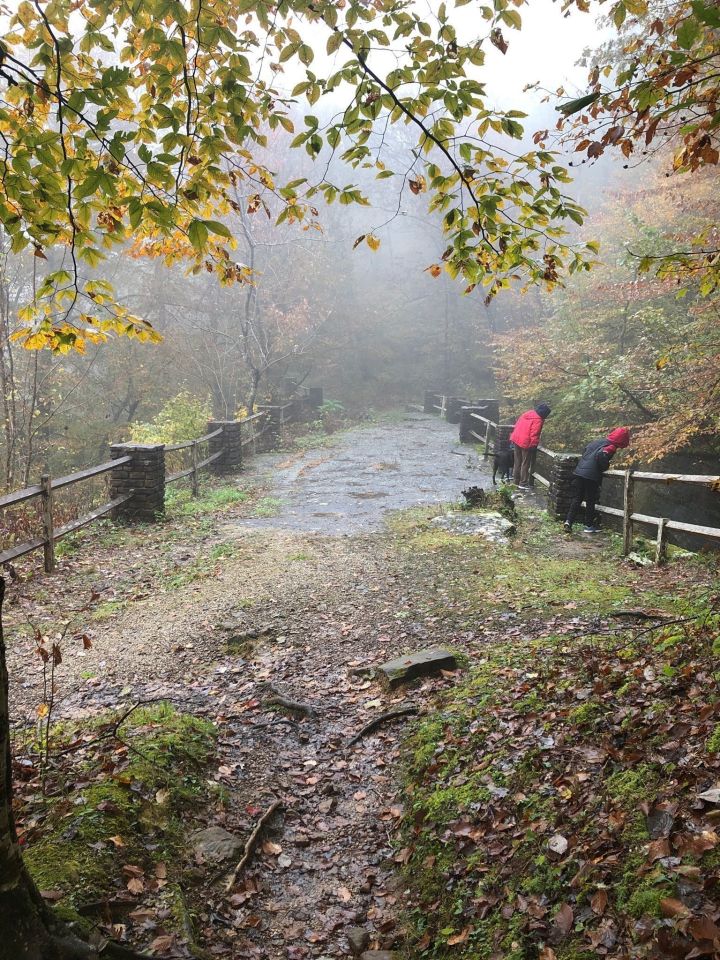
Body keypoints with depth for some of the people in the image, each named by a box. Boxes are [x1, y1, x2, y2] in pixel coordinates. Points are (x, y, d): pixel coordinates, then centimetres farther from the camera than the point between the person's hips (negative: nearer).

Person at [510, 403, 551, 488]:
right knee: (525, 464, 3)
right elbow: (534, 434, -19)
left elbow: (517, 426, 14)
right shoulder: (538, 420, -14)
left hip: (516, 440, 8)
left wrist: (512, 438, 18)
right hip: (526, 443, -8)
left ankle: (516, 481, 24)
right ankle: (523, 484, 6)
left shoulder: (527, 413, 11)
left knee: (517, 462, 16)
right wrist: (534, 445, -10)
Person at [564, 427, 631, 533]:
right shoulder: (611, 447, -6)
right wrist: (605, 467, -5)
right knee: (590, 501, 9)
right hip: (591, 477, -6)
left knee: (576, 499, 11)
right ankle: (589, 525, 18)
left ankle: (569, 521, 0)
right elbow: (601, 455, -23)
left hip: (578, 472, 6)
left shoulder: (597, 441, 17)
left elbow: (584, 451, 22)